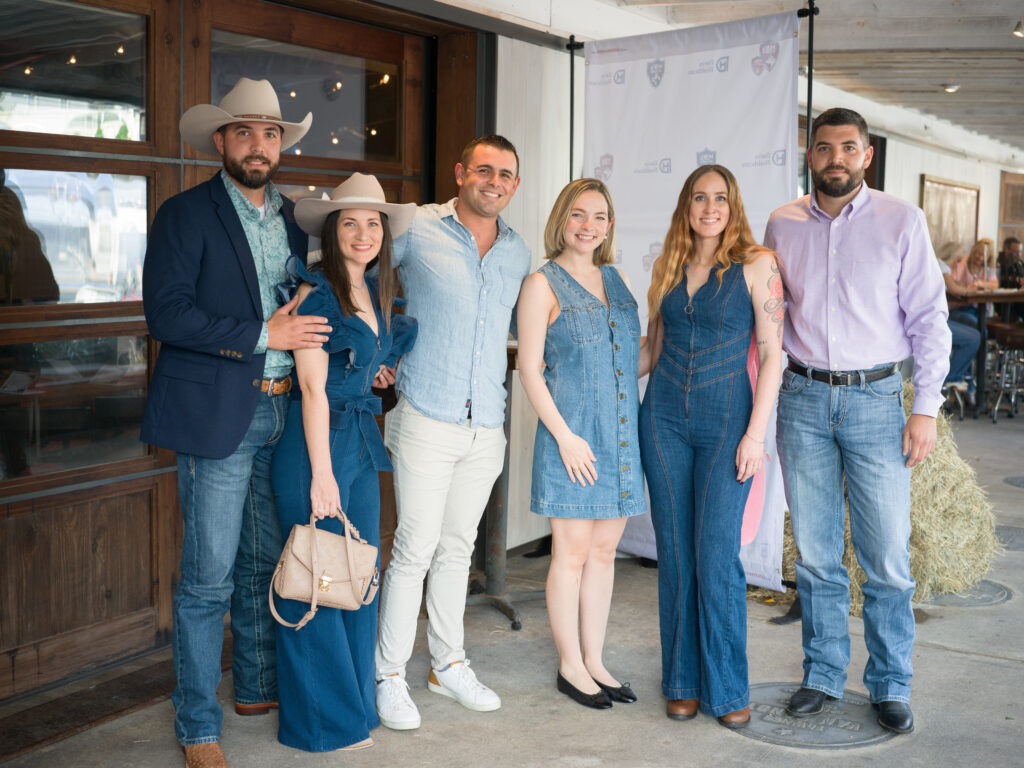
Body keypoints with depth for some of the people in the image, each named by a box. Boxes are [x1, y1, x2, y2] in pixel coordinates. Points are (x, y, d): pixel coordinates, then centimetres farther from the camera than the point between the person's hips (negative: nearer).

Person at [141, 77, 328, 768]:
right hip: (218, 417, -6)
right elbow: (166, 314, -14)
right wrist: (262, 335, -16)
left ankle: (258, 687, 34)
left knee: (265, 565, 17)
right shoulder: (185, 215, -4)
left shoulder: (291, 218, 15)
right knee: (208, 579, -1)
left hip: (282, 412, 6)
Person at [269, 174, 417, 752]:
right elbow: (313, 388, -15)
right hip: (317, 443, -8)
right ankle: (324, 719, 15)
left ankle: (356, 705, 28)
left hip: (363, 443, 8)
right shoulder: (315, 292, -10)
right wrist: (322, 472, -16)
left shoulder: (376, 294, 12)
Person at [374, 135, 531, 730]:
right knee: (416, 547, -3)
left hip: (487, 426, 5)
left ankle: (449, 664, 28)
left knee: (457, 547, 15)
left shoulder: (518, 251, 12)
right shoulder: (416, 229, -5)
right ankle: (390, 675, 12)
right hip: (427, 419, -5)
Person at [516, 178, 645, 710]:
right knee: (572, 552, 2)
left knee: (604, 550, 11)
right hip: (572, 433, -6)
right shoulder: (543, 284, -4)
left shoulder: (617, 280, 14)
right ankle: (571, 667, 16)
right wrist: (564, 435, -14)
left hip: (620, 433, 6)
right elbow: (529, 369, -8)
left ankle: (594, 660, 23)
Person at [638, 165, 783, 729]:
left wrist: (756, 433, -11)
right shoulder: (668, 267, 10)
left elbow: (772, 353, -5)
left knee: (717, 556, -6)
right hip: (665, 417, 4)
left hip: (726, 418, -4)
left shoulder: (756, 265, -2)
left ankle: (728, 688, 10)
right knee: (674, 553, 6)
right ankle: (684, 682, 18)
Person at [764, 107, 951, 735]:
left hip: (876, 399, -2)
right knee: (815, 554, 9)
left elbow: (929, 318, -1)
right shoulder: (783, 225, 7)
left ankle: (891, 686, 17)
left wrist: (926, 409, -7)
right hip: (803, 400, 2)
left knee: (888, 559, 1)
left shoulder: (902, 221, -1)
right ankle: (824, 676, 23)